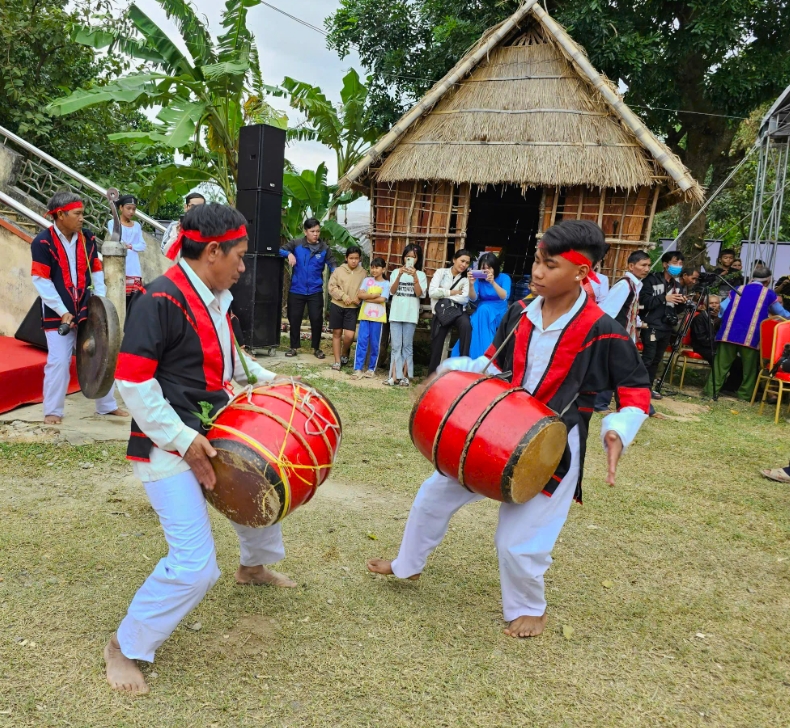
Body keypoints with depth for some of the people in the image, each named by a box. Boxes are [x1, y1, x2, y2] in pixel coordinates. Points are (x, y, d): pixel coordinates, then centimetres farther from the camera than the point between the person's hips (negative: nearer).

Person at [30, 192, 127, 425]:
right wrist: (62, 312, -16)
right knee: (58, 362, -2)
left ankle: (107, 405, 22)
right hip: (58, 314, -5)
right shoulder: (42, 242, -10)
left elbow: (96, 272, 11)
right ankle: (52, 410, 14)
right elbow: (41, 281, -12)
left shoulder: (87, 238, 5)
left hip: (87, 310, 5)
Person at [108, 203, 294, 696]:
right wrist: (182, 439, -23)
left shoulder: (214, 299, 7)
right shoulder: (162, 300, -21)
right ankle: (125, 648, 12)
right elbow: (132, 381, -23)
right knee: (195, 565, -12)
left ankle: (254, 566, 53)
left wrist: (263, 377, 13)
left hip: (210, 434, 9)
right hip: (168, 448, -9)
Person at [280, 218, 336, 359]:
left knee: (317, 319, 1)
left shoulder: (324, 248, -1)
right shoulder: (296, 244, -4)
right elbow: (279, 251, -3)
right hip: (296, 290, 0)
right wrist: (289, 254, -23)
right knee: (294, 319, 8)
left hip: (315, 291, 0)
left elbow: (331, 264, 3)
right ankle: (294, 347, 24)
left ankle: (316, 348, 18)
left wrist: (334, 271, -19)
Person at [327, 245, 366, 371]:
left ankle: (344, 354, 21)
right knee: (337, 333, 6)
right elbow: (332, 287, -3)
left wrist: (359, 298, -15)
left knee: (349, 335, -10)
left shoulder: (363, 273, 3)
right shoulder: (338, 270, 0)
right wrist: (344, 296, -14)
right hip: (337, 305, 0)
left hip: (353, 308, 0)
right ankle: (337, 361, 15)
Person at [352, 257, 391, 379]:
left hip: (377, 317, -2)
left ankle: (371, 368, 13)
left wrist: (367, 297, -7)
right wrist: (374, 295, -11)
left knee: (375, 343, 4)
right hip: (365, 315, 2)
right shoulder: (367, 280, 9)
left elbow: (381, 299, -12)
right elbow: (360, 295, -3)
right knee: (362, 341, -3)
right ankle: (358, 368, -2)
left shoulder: (386, 284, 1)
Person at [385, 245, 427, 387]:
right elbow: (392, 291, -4)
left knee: (407, 346, 3)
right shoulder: (396, 272, 7)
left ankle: (404, 375, 7)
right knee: (396, 346, -1)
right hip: (396, 313, 1)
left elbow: (419, 293, -6)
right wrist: (400, 275, -17)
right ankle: (395, 375, -1)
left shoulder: (421, 275, 5)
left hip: (411, 315, -1)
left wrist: (414, 276, -17)